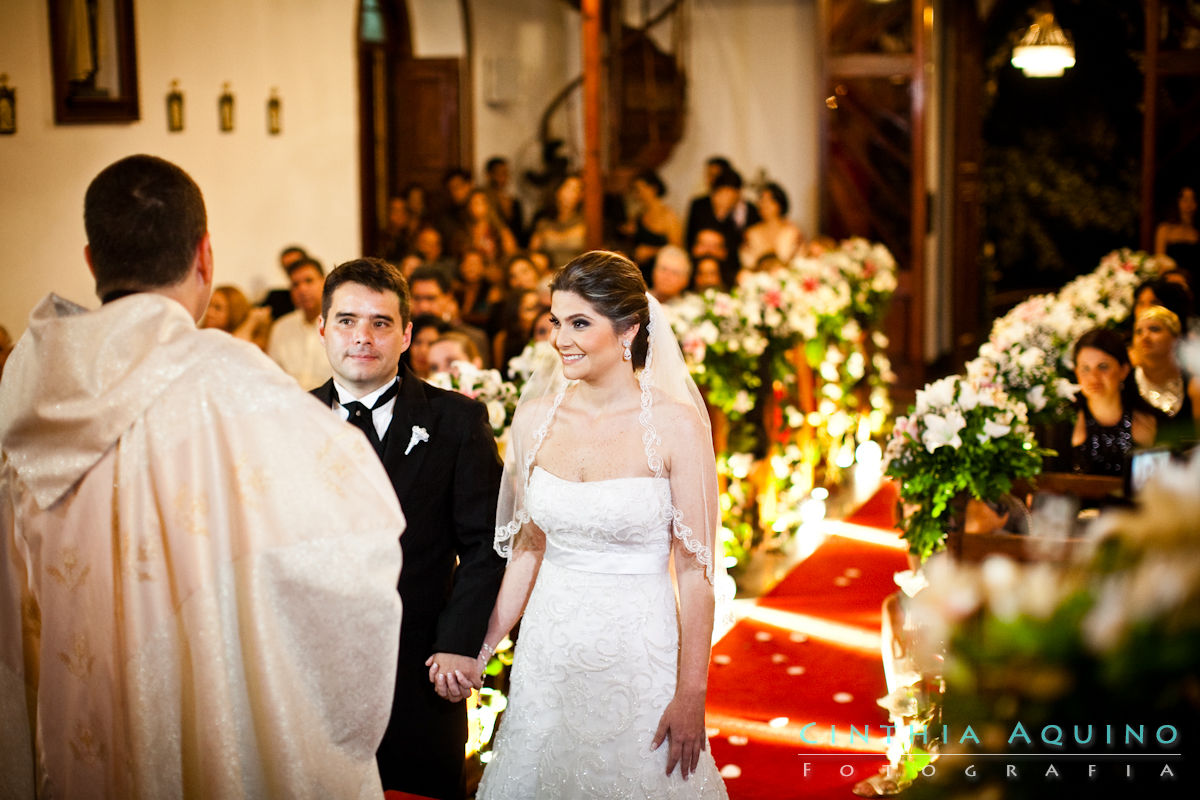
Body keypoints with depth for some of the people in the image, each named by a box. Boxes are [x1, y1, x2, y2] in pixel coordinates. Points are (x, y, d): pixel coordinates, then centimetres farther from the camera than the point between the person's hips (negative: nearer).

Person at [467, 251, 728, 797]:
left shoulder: (676, 425, -12)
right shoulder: (535, 419, 1)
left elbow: (695, 569, -11)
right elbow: (528, 549, 9)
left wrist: (691, 698, -12)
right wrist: (479, 650, 3)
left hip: (638, 650, -4)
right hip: (549, 645, 4)